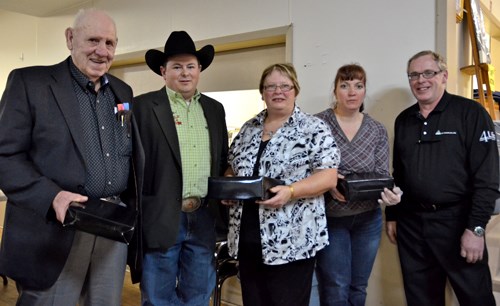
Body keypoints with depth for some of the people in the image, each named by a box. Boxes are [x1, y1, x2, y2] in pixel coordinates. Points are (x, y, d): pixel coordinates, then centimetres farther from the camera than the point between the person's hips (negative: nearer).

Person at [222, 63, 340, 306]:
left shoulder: (314, 129, -4)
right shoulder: (248, 129, 12)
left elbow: (329, 177, -10)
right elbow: (232, 168, 19)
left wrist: (290, 191, -24)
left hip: (292, 241, -5)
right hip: (247, 238, 5)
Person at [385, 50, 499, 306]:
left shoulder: (470, 113, -7)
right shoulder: (403, 120, 10)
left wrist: (476, 228, -16)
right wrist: (391, 215, 13)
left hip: (456, 221, -4)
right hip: (410, 223, 5)